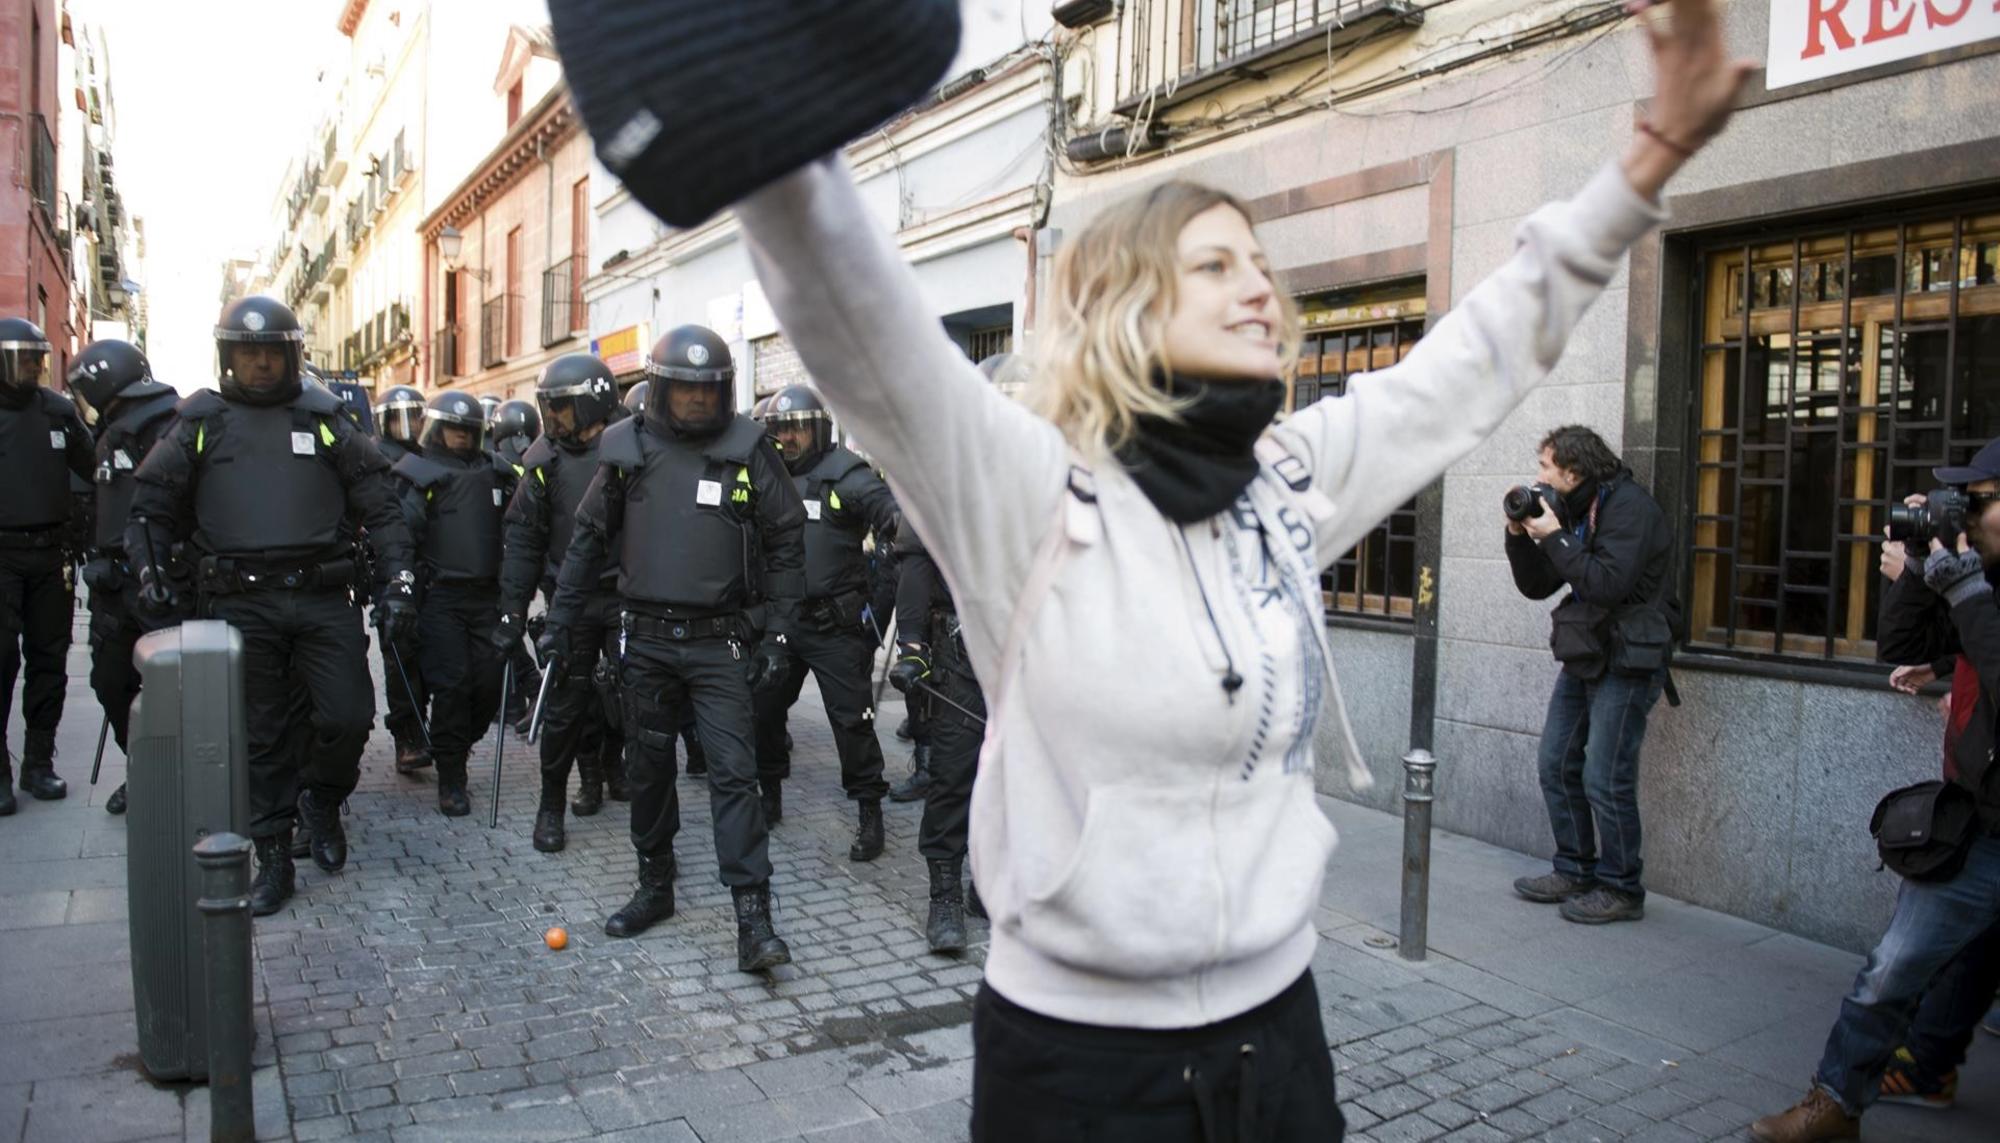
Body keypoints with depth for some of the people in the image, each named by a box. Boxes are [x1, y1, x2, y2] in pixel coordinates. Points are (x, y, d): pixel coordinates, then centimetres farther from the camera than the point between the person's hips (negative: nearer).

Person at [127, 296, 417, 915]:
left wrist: (399, 576, -3)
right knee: (262, 734, 7)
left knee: (348, 716, -5)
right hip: (240, 603, 0)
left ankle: (321, 799, 27)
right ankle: (273, 858, 19)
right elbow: (152, 509, 12)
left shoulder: (324, 418, 8)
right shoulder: (200, 423, 8)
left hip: (323, 597, 0)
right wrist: (149, 571, -3)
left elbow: (379, 504, 6)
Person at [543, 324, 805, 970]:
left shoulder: (748, 451, -4)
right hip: (645, 639, 3)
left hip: (719, 642, -3)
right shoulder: (627, 450, 3)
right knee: (647, 768, 14)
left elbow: (785, 544, -1)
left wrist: (779, 633, -6)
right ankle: (655, 888, 32)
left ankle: (754, 920, -7)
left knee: (733, 771, -9)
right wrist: (560, 621, 9)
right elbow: (588, 540, 11)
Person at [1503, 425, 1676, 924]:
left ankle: (1621, 889, 9)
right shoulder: (1573, 511, 11)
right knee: (1558, 765, 10)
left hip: (1626, 662, -9)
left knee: (1605, 779, -6)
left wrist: (1554, 538, -20)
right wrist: (1520, 536, -2)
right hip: (1583, 657, 9)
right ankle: (1574, 870, 22)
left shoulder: (1629, 506, -14)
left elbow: (1609, 584, -26)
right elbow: (1536, 586, 11)